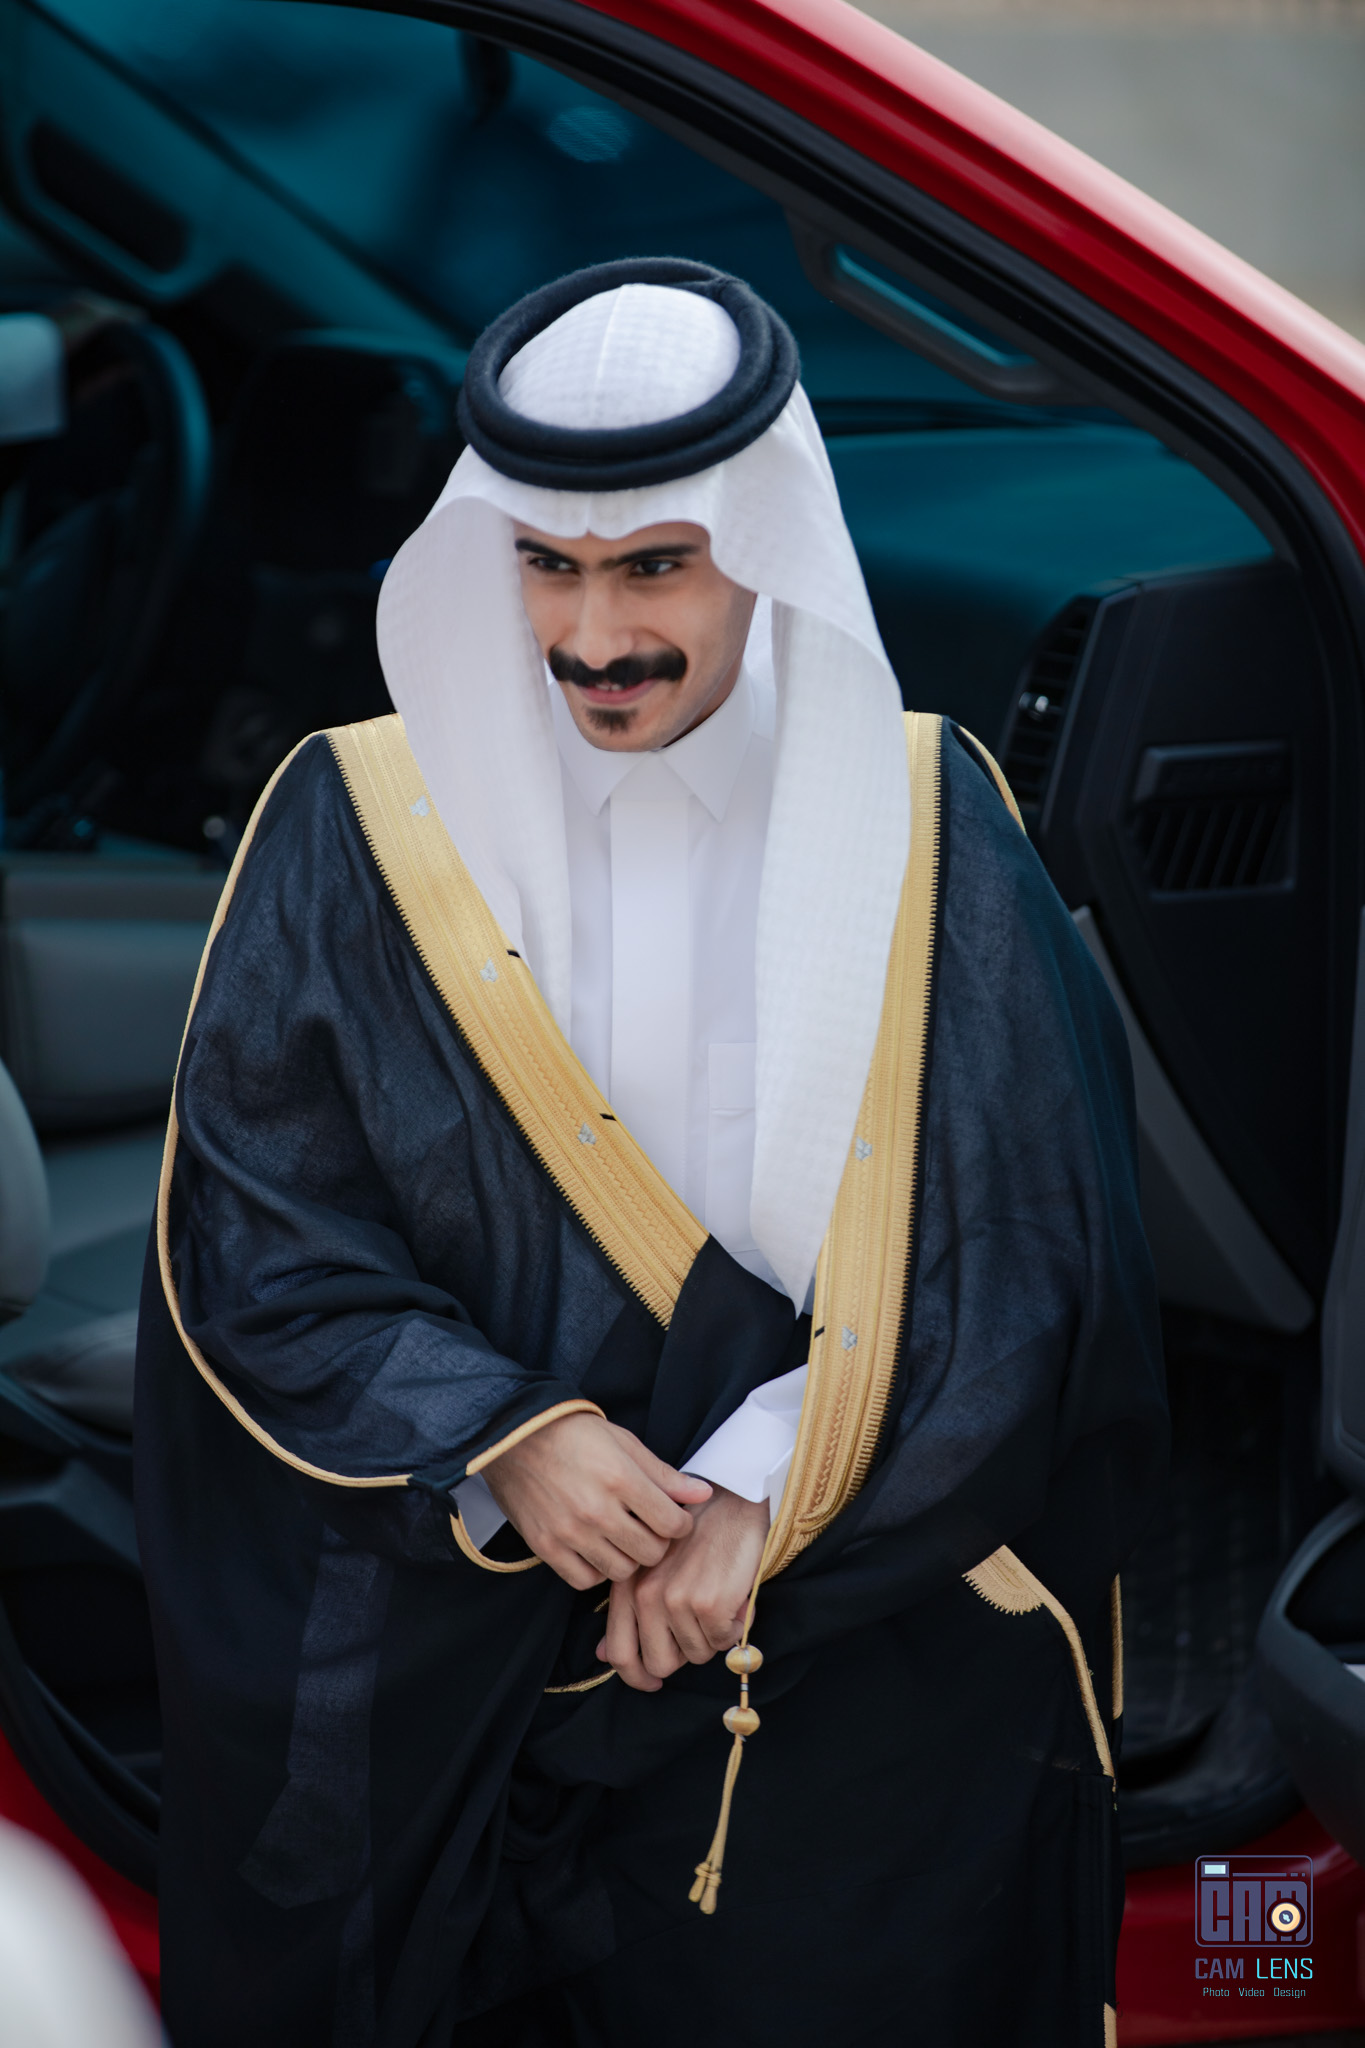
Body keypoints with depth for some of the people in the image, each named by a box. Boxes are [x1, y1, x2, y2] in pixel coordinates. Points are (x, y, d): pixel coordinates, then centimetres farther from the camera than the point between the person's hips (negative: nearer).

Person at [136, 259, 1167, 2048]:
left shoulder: (919, 828, -4)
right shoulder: (358, 834, -3)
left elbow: (1030, 1248, -7)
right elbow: (250, 1226, -5)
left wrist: (763, 1499, -16)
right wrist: (496, 1441, -19)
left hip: (863, 1651, 0)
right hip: (442, 1678, 0)